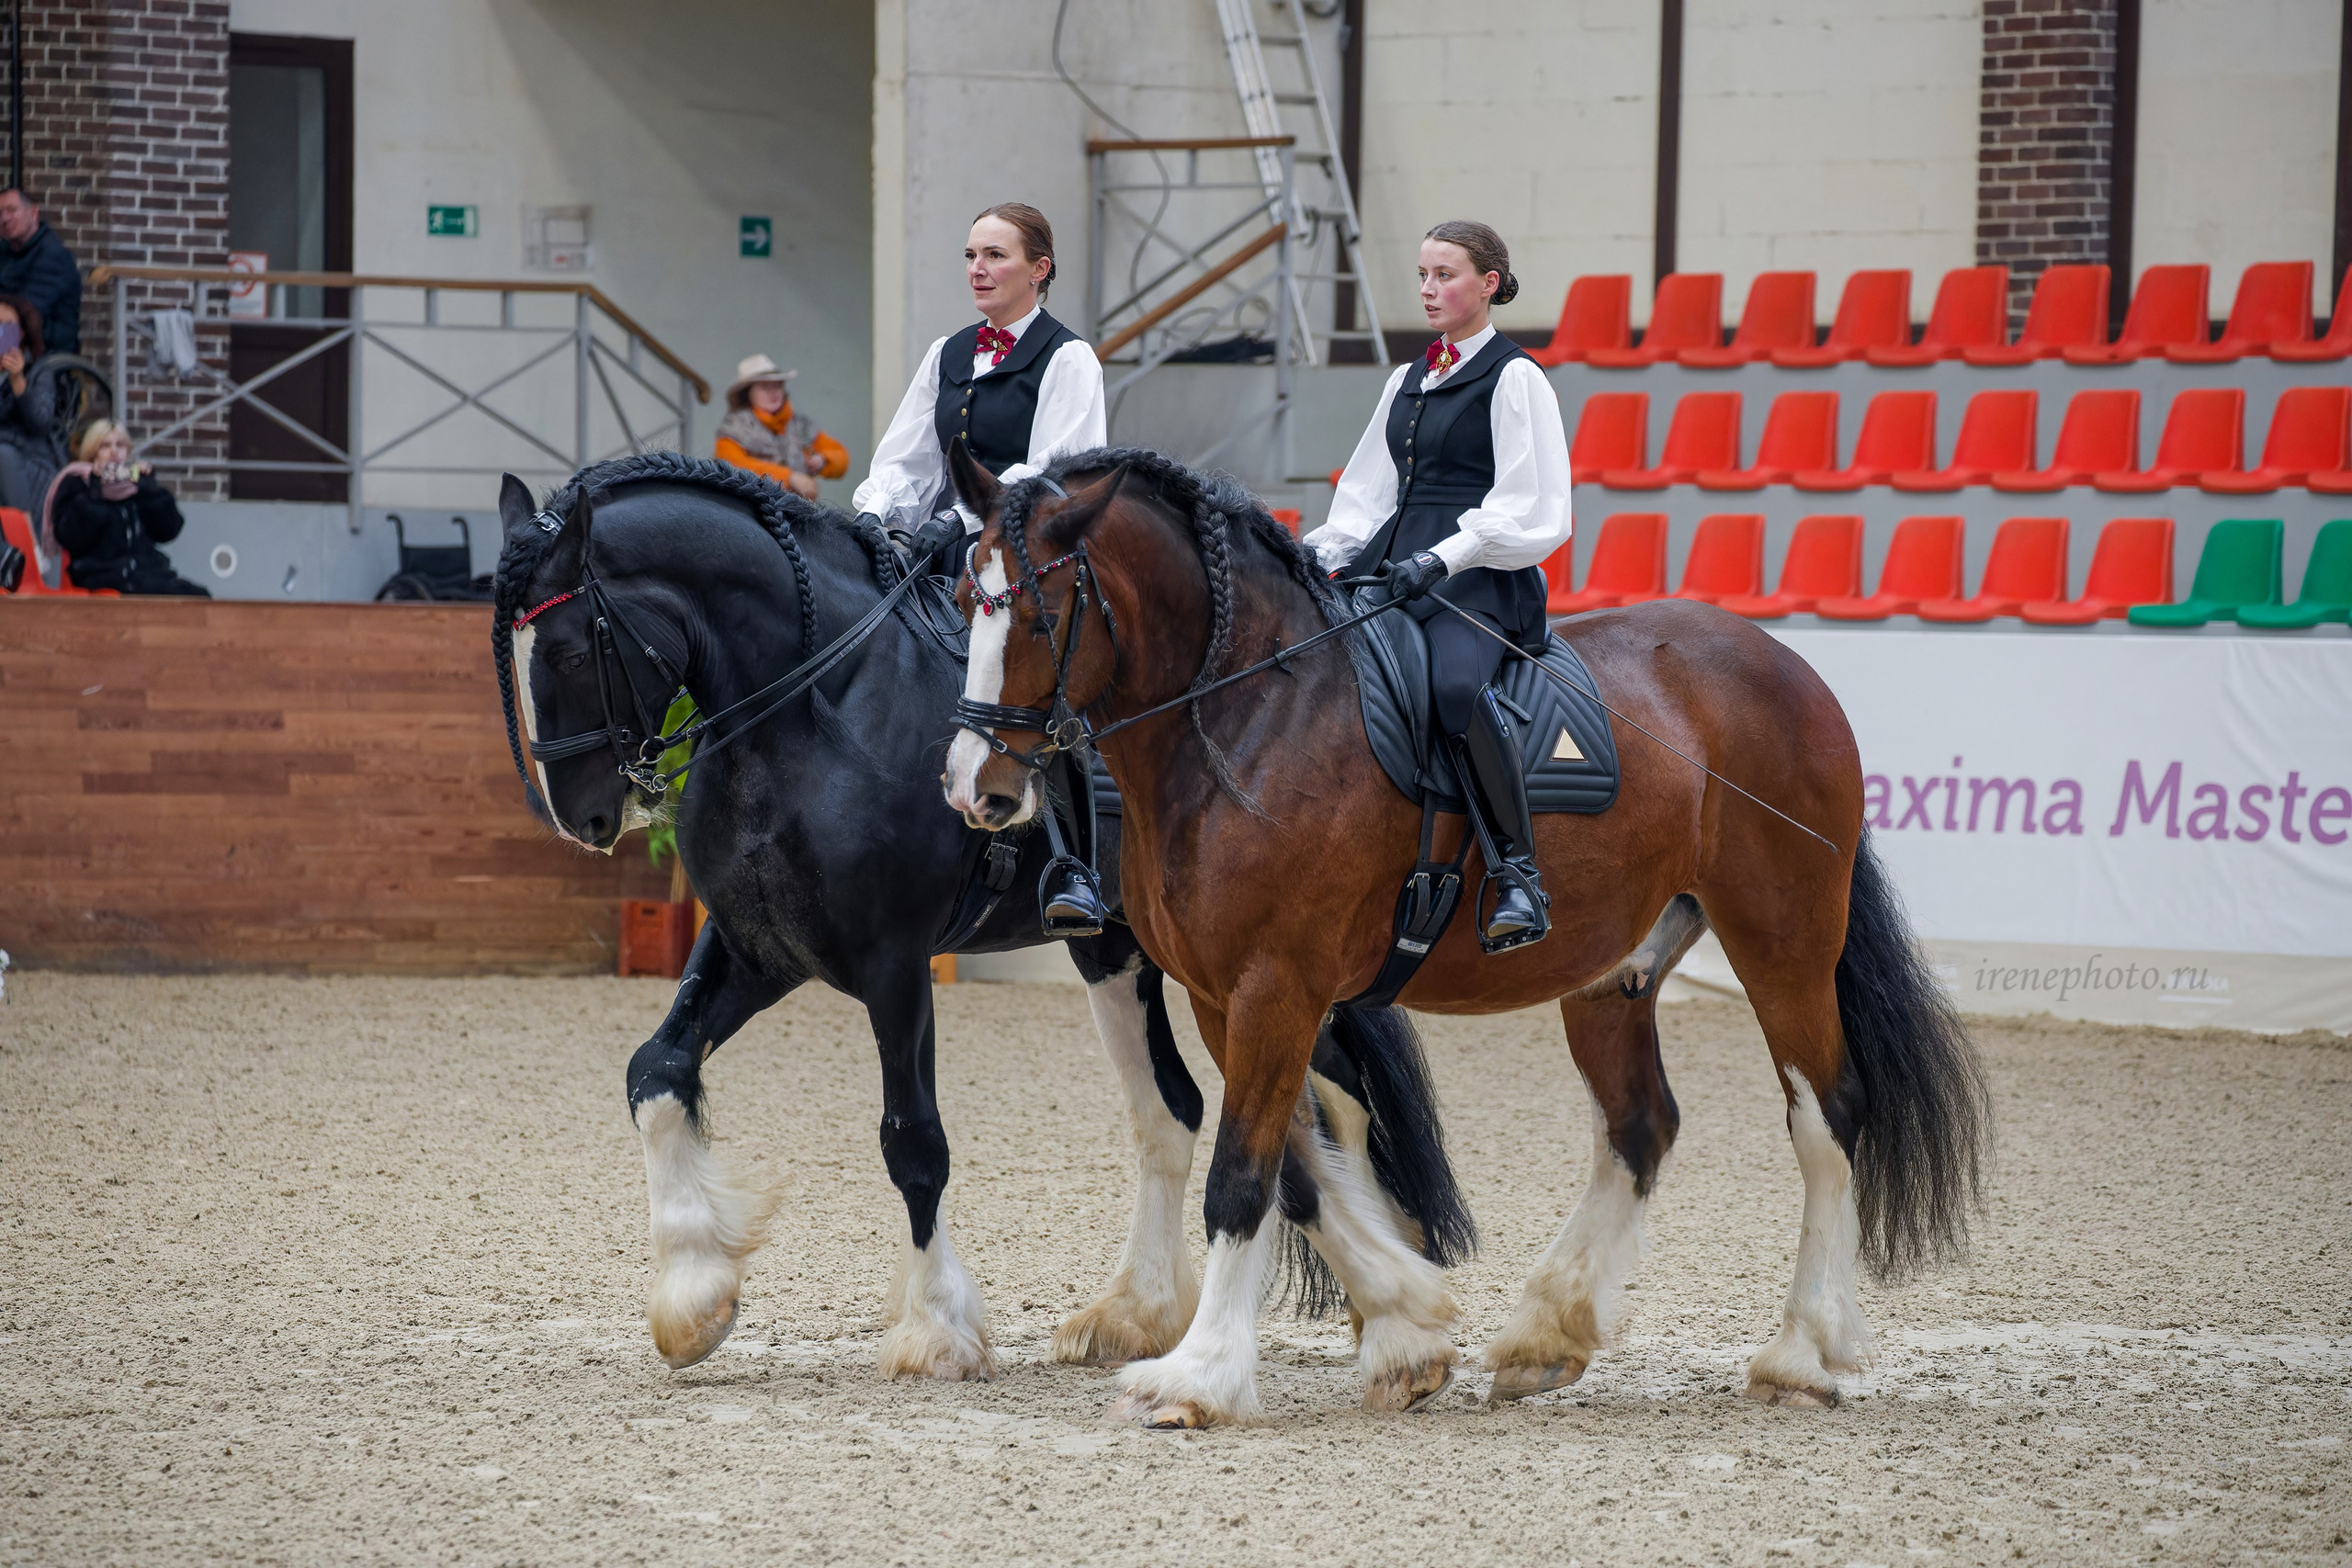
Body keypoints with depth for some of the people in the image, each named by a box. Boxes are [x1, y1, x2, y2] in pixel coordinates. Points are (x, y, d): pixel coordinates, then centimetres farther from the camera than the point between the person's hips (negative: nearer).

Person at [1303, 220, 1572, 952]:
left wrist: (1443, 557, -22)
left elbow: (1529, 510, -9)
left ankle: (1519, 875, -33)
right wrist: (1321, 555, 6)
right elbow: (1369, 494, 25)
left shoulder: (1514, 379, 0)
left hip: (1480, 581, -8)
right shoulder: (1408, 382, 22)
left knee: (1456, 682, -37)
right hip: (1392, 565, 8)